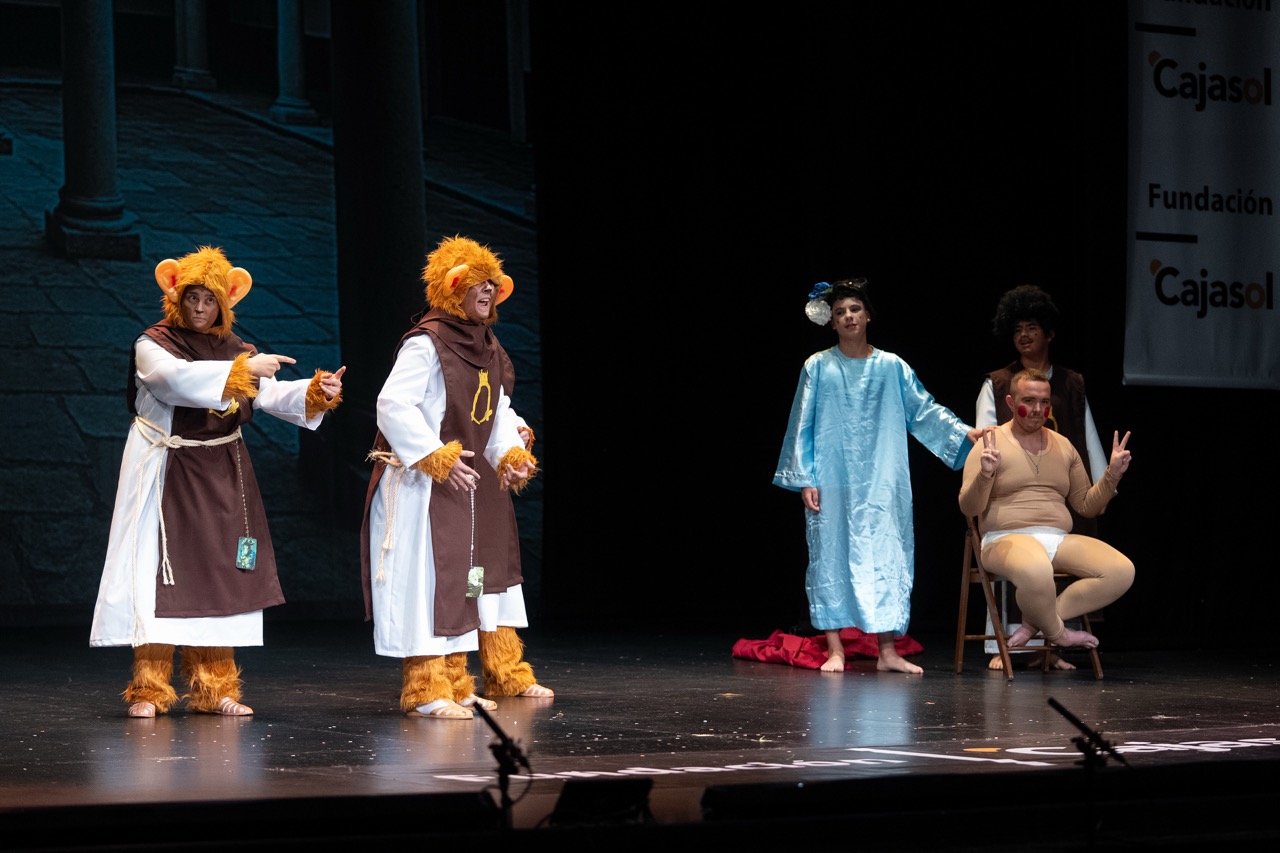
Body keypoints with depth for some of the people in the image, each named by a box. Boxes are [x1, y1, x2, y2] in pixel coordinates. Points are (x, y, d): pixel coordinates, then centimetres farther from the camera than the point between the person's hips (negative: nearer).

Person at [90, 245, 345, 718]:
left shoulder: (233, 348, 10)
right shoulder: (153, 345, -6)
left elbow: (271, 395, -1)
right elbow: (178, 379, -27)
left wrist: (317, 392, -19)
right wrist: (243, 369, -33)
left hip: (221, 477, 5)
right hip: (168, 474, -5)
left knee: (219, 576, 4)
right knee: (161, 576, -7)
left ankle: (214, 689, 9)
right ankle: (149, 690, -4)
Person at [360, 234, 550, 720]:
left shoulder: (488, 348, 12)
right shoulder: (425, 343, -15)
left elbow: (498, 413, 14)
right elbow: (394, 405, -21)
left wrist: (512, 456, -4)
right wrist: (438, 458, -24)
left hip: (473, 484, 10)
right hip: (422, 486, -10)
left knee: (483, 577, 17)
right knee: (428, 581, -11)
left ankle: (506, 676, 27)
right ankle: (425, 692, -10)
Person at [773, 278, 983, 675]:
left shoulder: (891, 367, 7)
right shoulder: (818, 367, 3)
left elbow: (924, 410, 7)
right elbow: (802, 426, 3)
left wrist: (964, 433, -5)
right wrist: (805, 479, -3)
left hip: (880, 486, 1)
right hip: (831, 485, -1)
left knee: (885, 559, -2)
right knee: (831, 558, -1)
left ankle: (887, 650, 1)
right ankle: (835, 650, 4)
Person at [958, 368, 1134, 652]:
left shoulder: (1064, 447, 19)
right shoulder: (991, 445, 4)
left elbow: (1087, 506, 22)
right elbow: (969, 508, -4)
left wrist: (1112, 475, 6)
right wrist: (985, 476, -22)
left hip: (1059, 541, 6)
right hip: (1007, 539, -6)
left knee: (1121, 571, -21)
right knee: (1036, 571, -43)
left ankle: (1035, 621, -14)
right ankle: (1056, 632, -10)